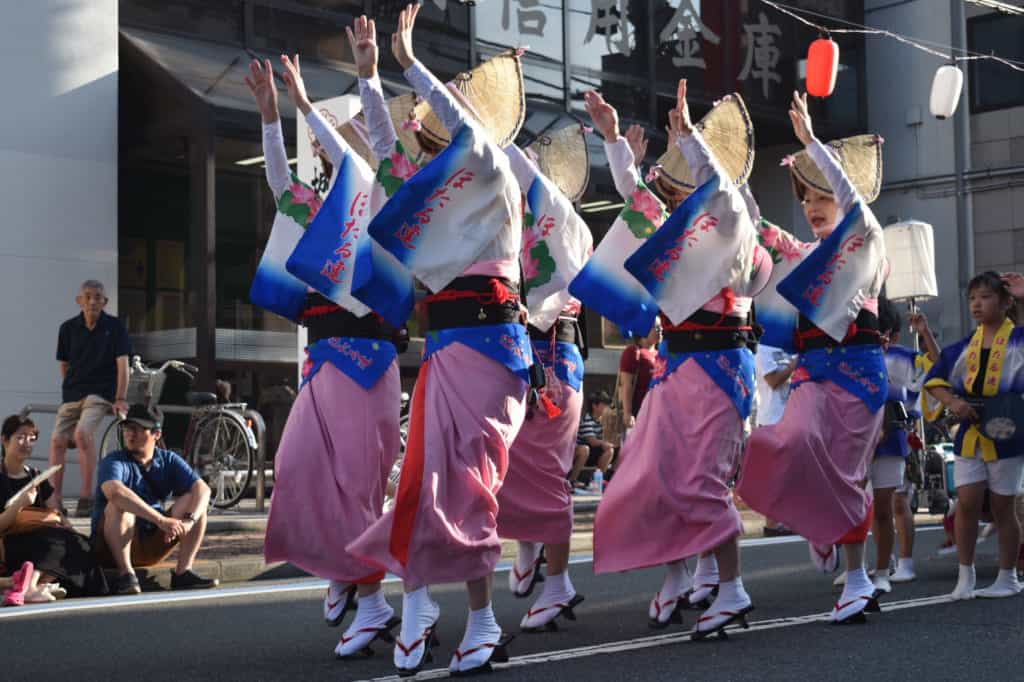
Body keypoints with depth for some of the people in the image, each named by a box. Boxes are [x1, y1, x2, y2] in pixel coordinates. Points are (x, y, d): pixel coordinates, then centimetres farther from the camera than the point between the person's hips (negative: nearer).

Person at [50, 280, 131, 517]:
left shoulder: (114, 327, -2)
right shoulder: (68, 328, 5)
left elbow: (122, 364, -6)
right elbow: (64, 364, 16)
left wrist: (120, 398, -13)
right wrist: (71, 389, 14)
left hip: (101, 393, -4)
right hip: (72, 395, 4)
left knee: (82, 433, -27)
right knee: (57, 440, -10)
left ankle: (86, 496, -21)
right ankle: (55, 500, -4)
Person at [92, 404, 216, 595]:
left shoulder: (168, 460, 2)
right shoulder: (114, 462, -13)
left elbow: (203, 489, -12)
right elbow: (114, 491, -37)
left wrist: (189, 520, -32)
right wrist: (161, 520, -43)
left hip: (153, 547, 4)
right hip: (113, 548, -4)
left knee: (193, 500, -11)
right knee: (120, 505, -31)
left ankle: (183, 572, -16)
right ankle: (125, 573, -30)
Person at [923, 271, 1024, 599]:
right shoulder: (964, 346, 7)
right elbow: (935, 379, 11)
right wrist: (953, 402, -8)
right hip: (970, 433, 3)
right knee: (967, 502, -2)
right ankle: (965, 575, 7)